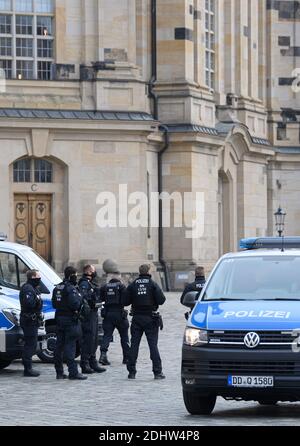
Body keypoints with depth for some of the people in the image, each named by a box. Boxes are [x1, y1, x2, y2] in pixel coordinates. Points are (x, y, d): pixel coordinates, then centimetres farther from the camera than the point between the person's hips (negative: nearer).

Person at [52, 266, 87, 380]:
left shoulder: (57, 288, 12)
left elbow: (54, 304, 16)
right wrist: (80, 298, -5)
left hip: (59, 318, 8)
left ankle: (59, 372, 14)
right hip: (70, 319, -8)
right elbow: (74, 304, -23)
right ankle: (73, 372, -9)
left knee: (59, 345, 10)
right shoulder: (71, 288, -15)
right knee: (70, 345, -8)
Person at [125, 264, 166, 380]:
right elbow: (161, 300, -12)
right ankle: (157, 372, -2)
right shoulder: (153, 285, -8)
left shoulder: (132, 285, -1)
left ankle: (131, 371, 5)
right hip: (150, 318, -2)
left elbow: (126, 301, -1)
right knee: (153, 345, 0)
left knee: (134, 345, 6)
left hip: (137, 318, 2)